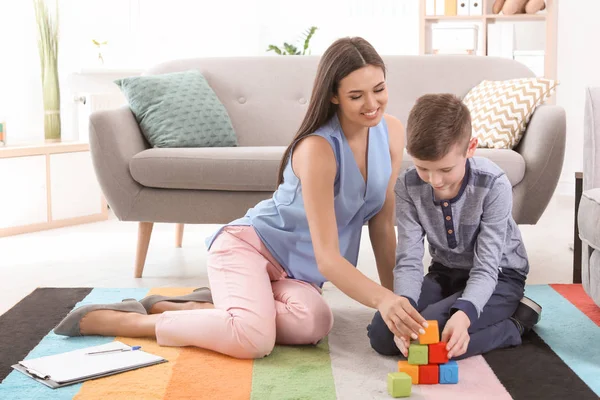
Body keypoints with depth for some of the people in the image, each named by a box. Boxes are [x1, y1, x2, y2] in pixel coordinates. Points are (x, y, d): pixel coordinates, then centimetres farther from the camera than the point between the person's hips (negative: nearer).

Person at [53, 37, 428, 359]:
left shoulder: (392, 132, -4)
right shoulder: (318, 149, -25)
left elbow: (383, 223, 5)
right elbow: (327, 257, -27)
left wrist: (393, 296, 2)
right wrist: (382, 299, -41)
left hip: (294, 267, 6)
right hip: (249, 243, -6)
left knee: (313, 324, -30)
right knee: (253, 336, -36)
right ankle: (119, 318, -15)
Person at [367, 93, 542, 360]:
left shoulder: (494, 186, -26)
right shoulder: (408, 186, -16)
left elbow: (486, 268, -26)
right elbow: (408, 259, -18)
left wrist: (464, 313, -46)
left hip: (498, 277, -4)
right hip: (445, 273, 5)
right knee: (381, 335, -16)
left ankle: (514, 323, -7)